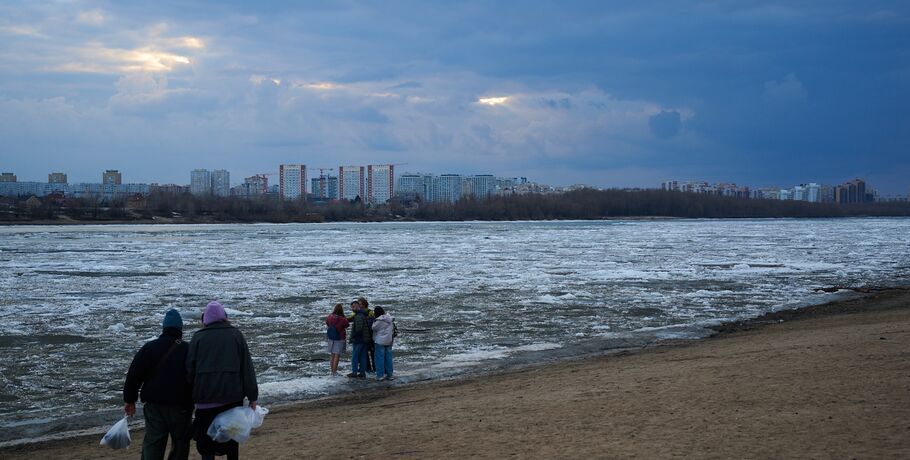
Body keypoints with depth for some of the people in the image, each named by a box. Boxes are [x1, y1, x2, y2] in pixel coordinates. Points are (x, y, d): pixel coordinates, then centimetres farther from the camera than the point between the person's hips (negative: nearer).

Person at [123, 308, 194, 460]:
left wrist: (129, 400, 9)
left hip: (154, 405, 1)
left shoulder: (149, 347, 2)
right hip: (181, 406, -1)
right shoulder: (188, 350, -1)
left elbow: (134, 375, 2)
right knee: (180, 442, 11)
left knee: (152, 443, 2)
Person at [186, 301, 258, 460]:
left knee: (206, 438, 3)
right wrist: (252, 396, 2)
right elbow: (247, 367, -1)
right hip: (233, 395, 1)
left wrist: (192, 393, 13)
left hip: (206, 397, -1)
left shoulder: (198, 337, 0)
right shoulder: (236, 335, 1)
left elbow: (190, 368, 0)